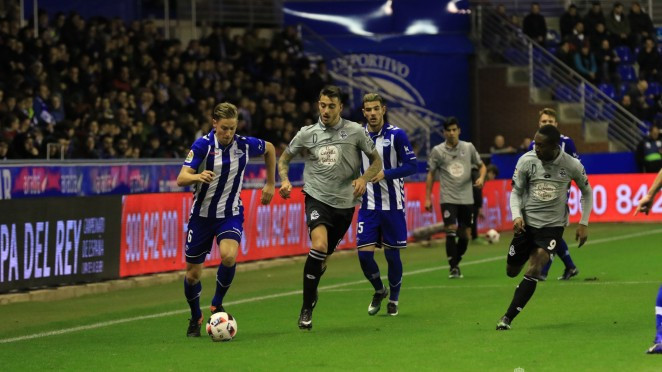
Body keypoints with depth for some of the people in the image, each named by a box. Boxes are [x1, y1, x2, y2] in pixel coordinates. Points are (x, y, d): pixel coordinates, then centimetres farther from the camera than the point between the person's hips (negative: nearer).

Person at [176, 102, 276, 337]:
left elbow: (270, 149, 13)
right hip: (202, 214, 0)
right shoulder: (203, 145, -17)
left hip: (231, 214, 0)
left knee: (229, 256, -28)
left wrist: (270, 184, 14)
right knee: (192, 274, 5)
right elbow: (181, 179, -25)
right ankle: (195, 318, 33)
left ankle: (217, 305, -3)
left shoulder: (245, 145, -10)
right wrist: (198, 176, -46)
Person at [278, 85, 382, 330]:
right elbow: (284, 159, 13)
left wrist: (364, 179, -11)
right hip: (317, 198, -2)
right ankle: (307, 309, -16)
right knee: (319, 246, -25)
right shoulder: (307, 134, 0)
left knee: (325, 255, 11)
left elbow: (376, 161, 8)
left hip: (345, 202, 2)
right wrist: (285, 180, -6)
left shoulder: (355, 131, -1)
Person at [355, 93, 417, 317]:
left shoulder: (396, 135, -7)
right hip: (368, 205, 3)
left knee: (392, 254, 4)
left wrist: (385, 174, -21)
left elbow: (411, 166, -10)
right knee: (364, 253, -6)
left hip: (393, 204, -3)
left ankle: (393, 299, 24)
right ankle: (379, 291, 21)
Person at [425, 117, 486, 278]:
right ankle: (453, 268, -9)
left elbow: (481, 165, 15)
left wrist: (481, 178, -7)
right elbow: (431, 174, 6)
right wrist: (428, 198, 1)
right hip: (448, 198, -2)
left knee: (465, 234, 4)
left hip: (467, 198, 2)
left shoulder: (468, 147, 5)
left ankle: (456, 263, 24)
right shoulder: (437, 151, 1)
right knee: (451, 231, -14)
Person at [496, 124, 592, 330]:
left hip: (553, 225, -2)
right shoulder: (526, 161, -11)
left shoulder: (572, 165, -11)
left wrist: (584, 223, 1)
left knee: (533, 270, -19)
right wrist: (517, 215, -16)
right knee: (512, 271, 8)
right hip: (527, 222, 2)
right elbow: (516, 191, 1)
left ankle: (507, 318, -16)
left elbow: (586, 192, 7)